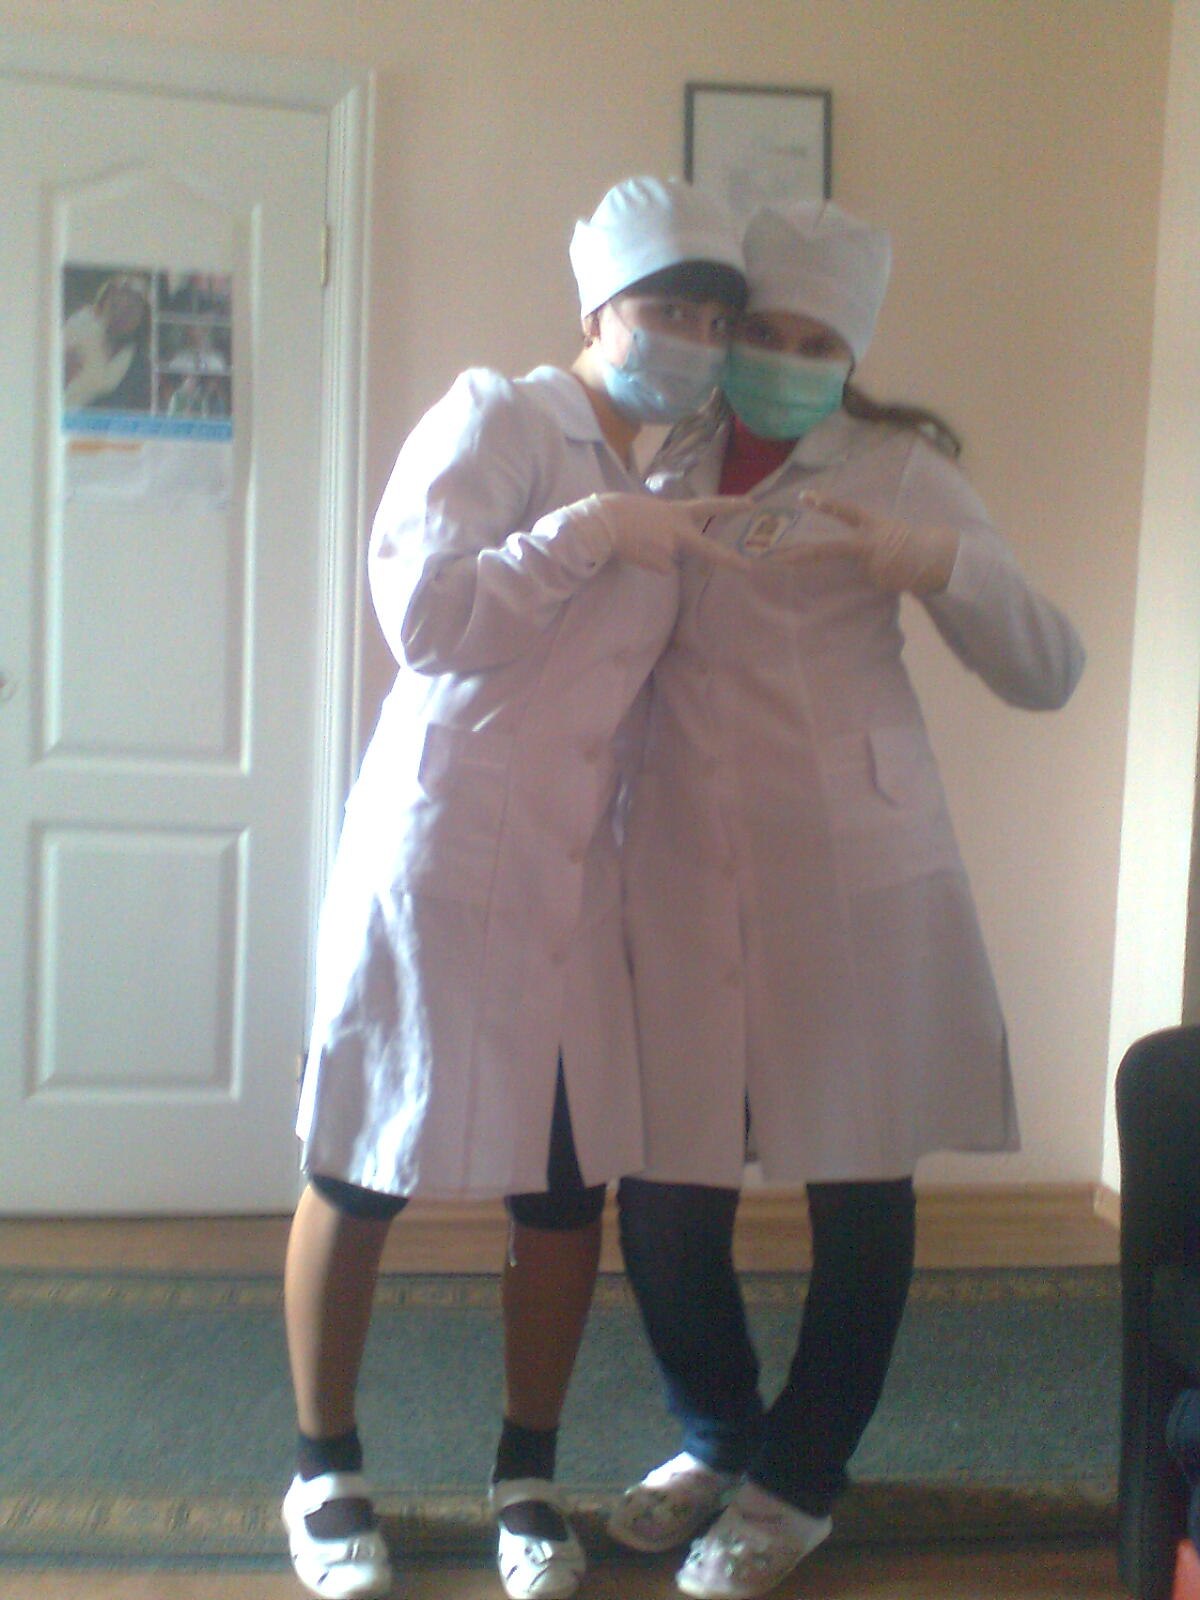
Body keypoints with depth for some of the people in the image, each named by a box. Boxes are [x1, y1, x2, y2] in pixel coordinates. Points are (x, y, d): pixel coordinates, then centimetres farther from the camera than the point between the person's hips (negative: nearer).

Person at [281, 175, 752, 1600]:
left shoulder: (658, 498, 17)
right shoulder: (497, 414, -5)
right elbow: (423, 612, -18)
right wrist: (594, 530, -17)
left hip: (575, 878, 6)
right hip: (439, 844, -6)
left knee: (568, 1186, 7)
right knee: (360, 1170, 5)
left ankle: (526, 1480, 26)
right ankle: (325, 1472, 25)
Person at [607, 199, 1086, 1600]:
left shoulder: (899, 471, 2)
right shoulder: (669, 464, 12)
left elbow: (1046, 672, -6)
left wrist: (934, 564, -19)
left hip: (850, 867, -2)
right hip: (683, 867, 3)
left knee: (858, 1185, 6)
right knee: (664, 1187, 5)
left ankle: (796, 1481, 28)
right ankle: (716, 1434, 33)